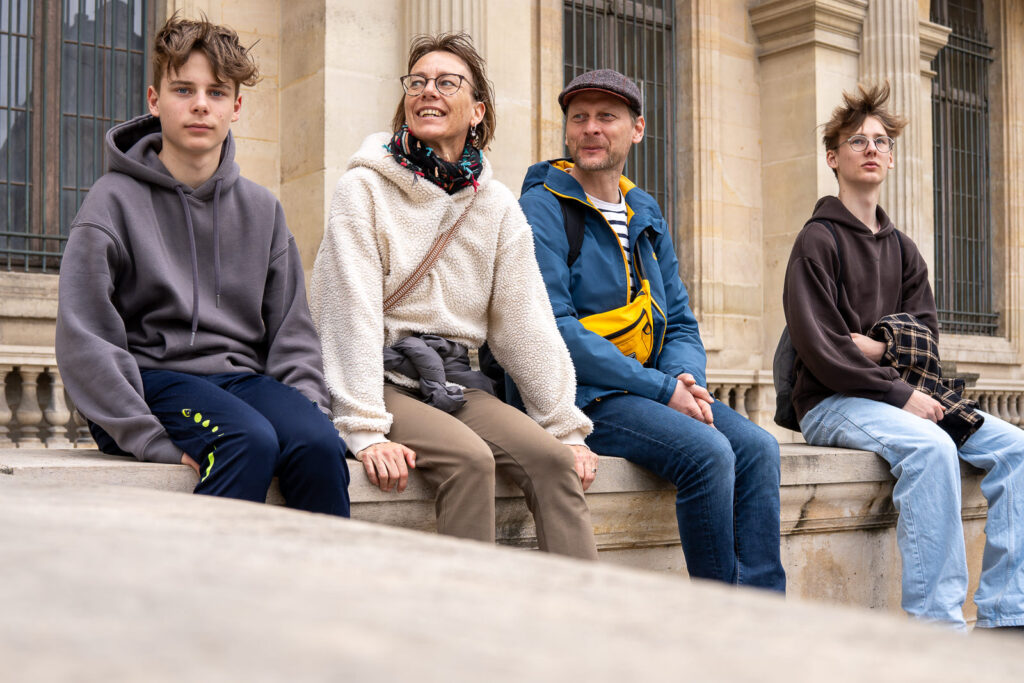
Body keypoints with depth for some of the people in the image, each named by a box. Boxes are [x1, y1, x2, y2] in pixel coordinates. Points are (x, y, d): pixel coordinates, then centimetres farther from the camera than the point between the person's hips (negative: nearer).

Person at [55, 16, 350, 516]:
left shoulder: (262, 209, 12)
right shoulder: (116, 200, -1)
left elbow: (292, 334, 13)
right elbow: (83, 342, -8)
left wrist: (309, 407, -6)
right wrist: (153, 441, -18)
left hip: (241, 375, 4)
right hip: (151, 377, -3)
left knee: (319, 443, -27)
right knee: (251, 440, -33)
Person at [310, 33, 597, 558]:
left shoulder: (497, 204, 10)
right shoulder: (365, 189, -3)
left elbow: (526, 321, 7)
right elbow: (351, 313, -12)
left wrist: (568, 426, 0)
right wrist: (365, 432, -22)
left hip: (453, 378, 4)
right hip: (383, 377, -4)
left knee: (552, 457, -19)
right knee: (469, 458, -29)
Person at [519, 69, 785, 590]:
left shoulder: (646, 215, 18)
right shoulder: (543, 206, -6)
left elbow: (679, 323, 17)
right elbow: (552, 328, -16)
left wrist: (686, 380, -7)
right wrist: (662, 388, -17)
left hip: (654, 389, 7)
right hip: (579, 396, -7)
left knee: (758, 447, -13)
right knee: (707, 452, -25)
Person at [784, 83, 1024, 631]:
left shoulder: (902, 249, 20)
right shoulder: (818, 240, -3)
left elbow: (926, 334, 12)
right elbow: (820, 348, -13)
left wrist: (880, 345, -9)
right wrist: (901, 394, -17)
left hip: (901, 393, 7)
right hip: (832, 402, -7)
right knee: (930, 446, -33)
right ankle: (937, 622, -30)